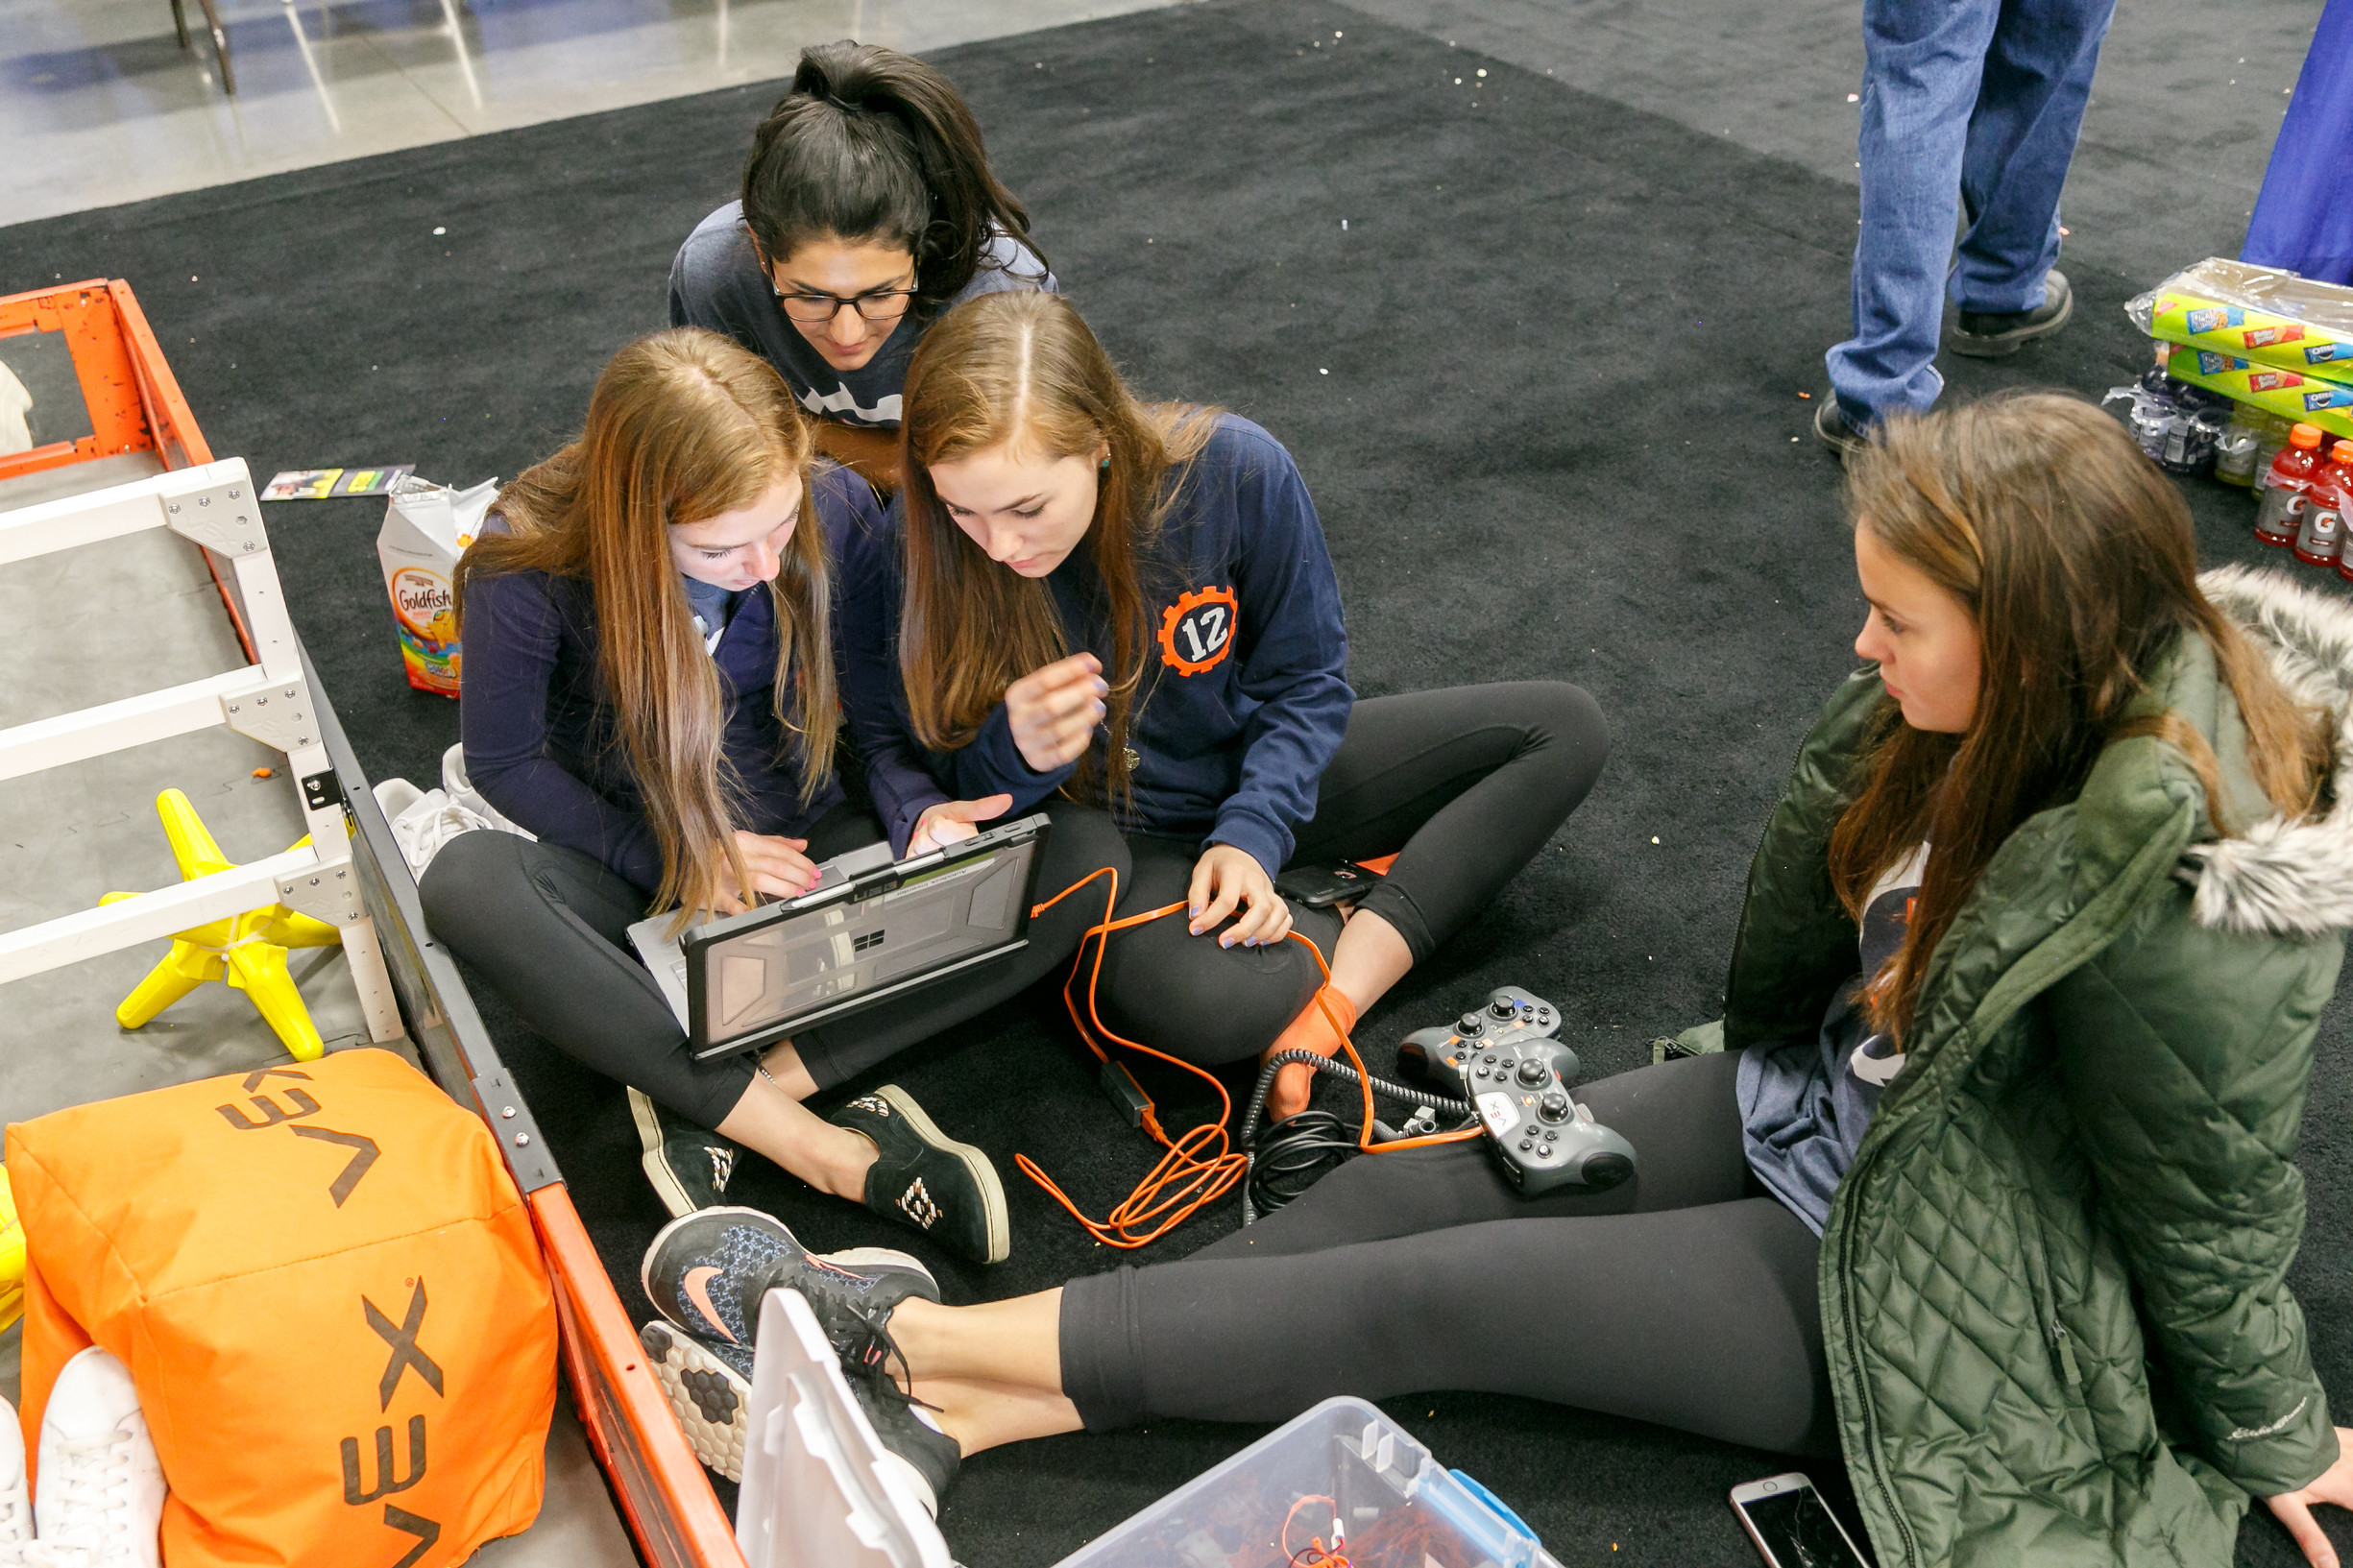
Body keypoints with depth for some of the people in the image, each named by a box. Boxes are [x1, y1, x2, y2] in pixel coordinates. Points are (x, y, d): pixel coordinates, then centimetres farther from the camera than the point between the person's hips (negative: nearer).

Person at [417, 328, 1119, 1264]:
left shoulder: (834, 507, -15)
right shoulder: (529, 567, -20)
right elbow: (504, 762, -7)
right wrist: (673, 859, -17)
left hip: (805, 849, 2)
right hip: (642, 870, -1)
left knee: (1079, 865, -22)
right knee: (464, 884, -36)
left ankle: (721, 1104, -28)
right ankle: (827, 1149, -34)